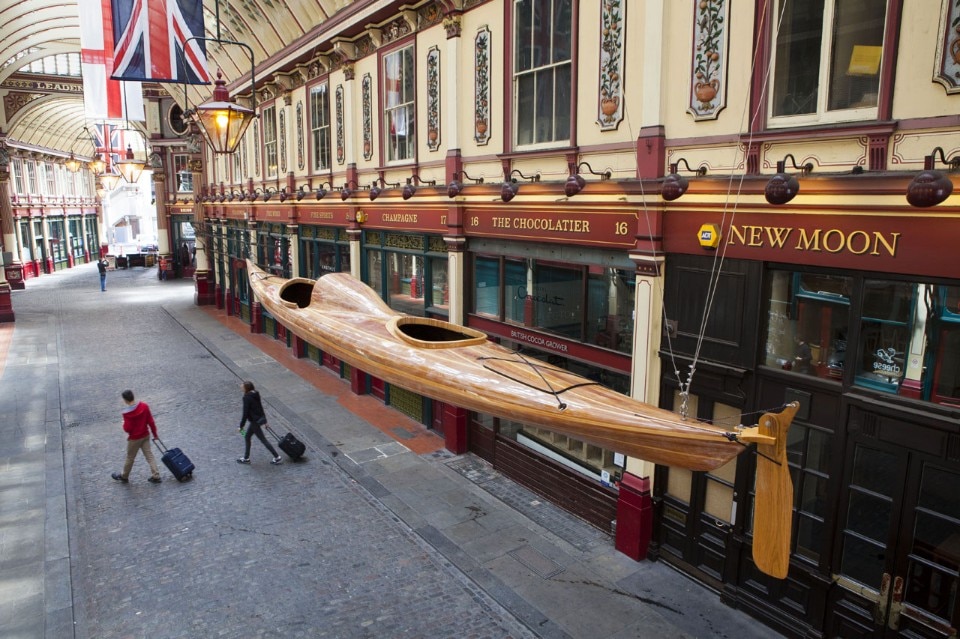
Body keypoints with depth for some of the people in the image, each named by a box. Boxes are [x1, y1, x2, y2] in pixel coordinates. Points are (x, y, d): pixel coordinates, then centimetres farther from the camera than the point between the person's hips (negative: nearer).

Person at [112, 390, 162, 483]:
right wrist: (155, 434, 6)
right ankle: (155, 476, 10)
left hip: (134, 438, -4)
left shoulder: (127, 413, -25)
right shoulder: (144, 406, -10)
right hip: (145, 435, 4)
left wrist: (124, 424, 4)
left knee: (130, 458, 15)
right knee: (149, 455, 10)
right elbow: (151, 421, -4)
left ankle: (124, 476, 36)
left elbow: (127, 428, -19)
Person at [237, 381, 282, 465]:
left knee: (263, 440, 0)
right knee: (247, 436, 21)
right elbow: (260, 407, 15)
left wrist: (241, 426, -12)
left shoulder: (247, 398, -20)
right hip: (260, 418, 9)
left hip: (255, 421, -9)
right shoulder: (255, 395, 6)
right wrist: (264, 421, 23)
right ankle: (246, 458, 31)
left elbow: (245, 413, -20)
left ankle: (277, 458, 5)